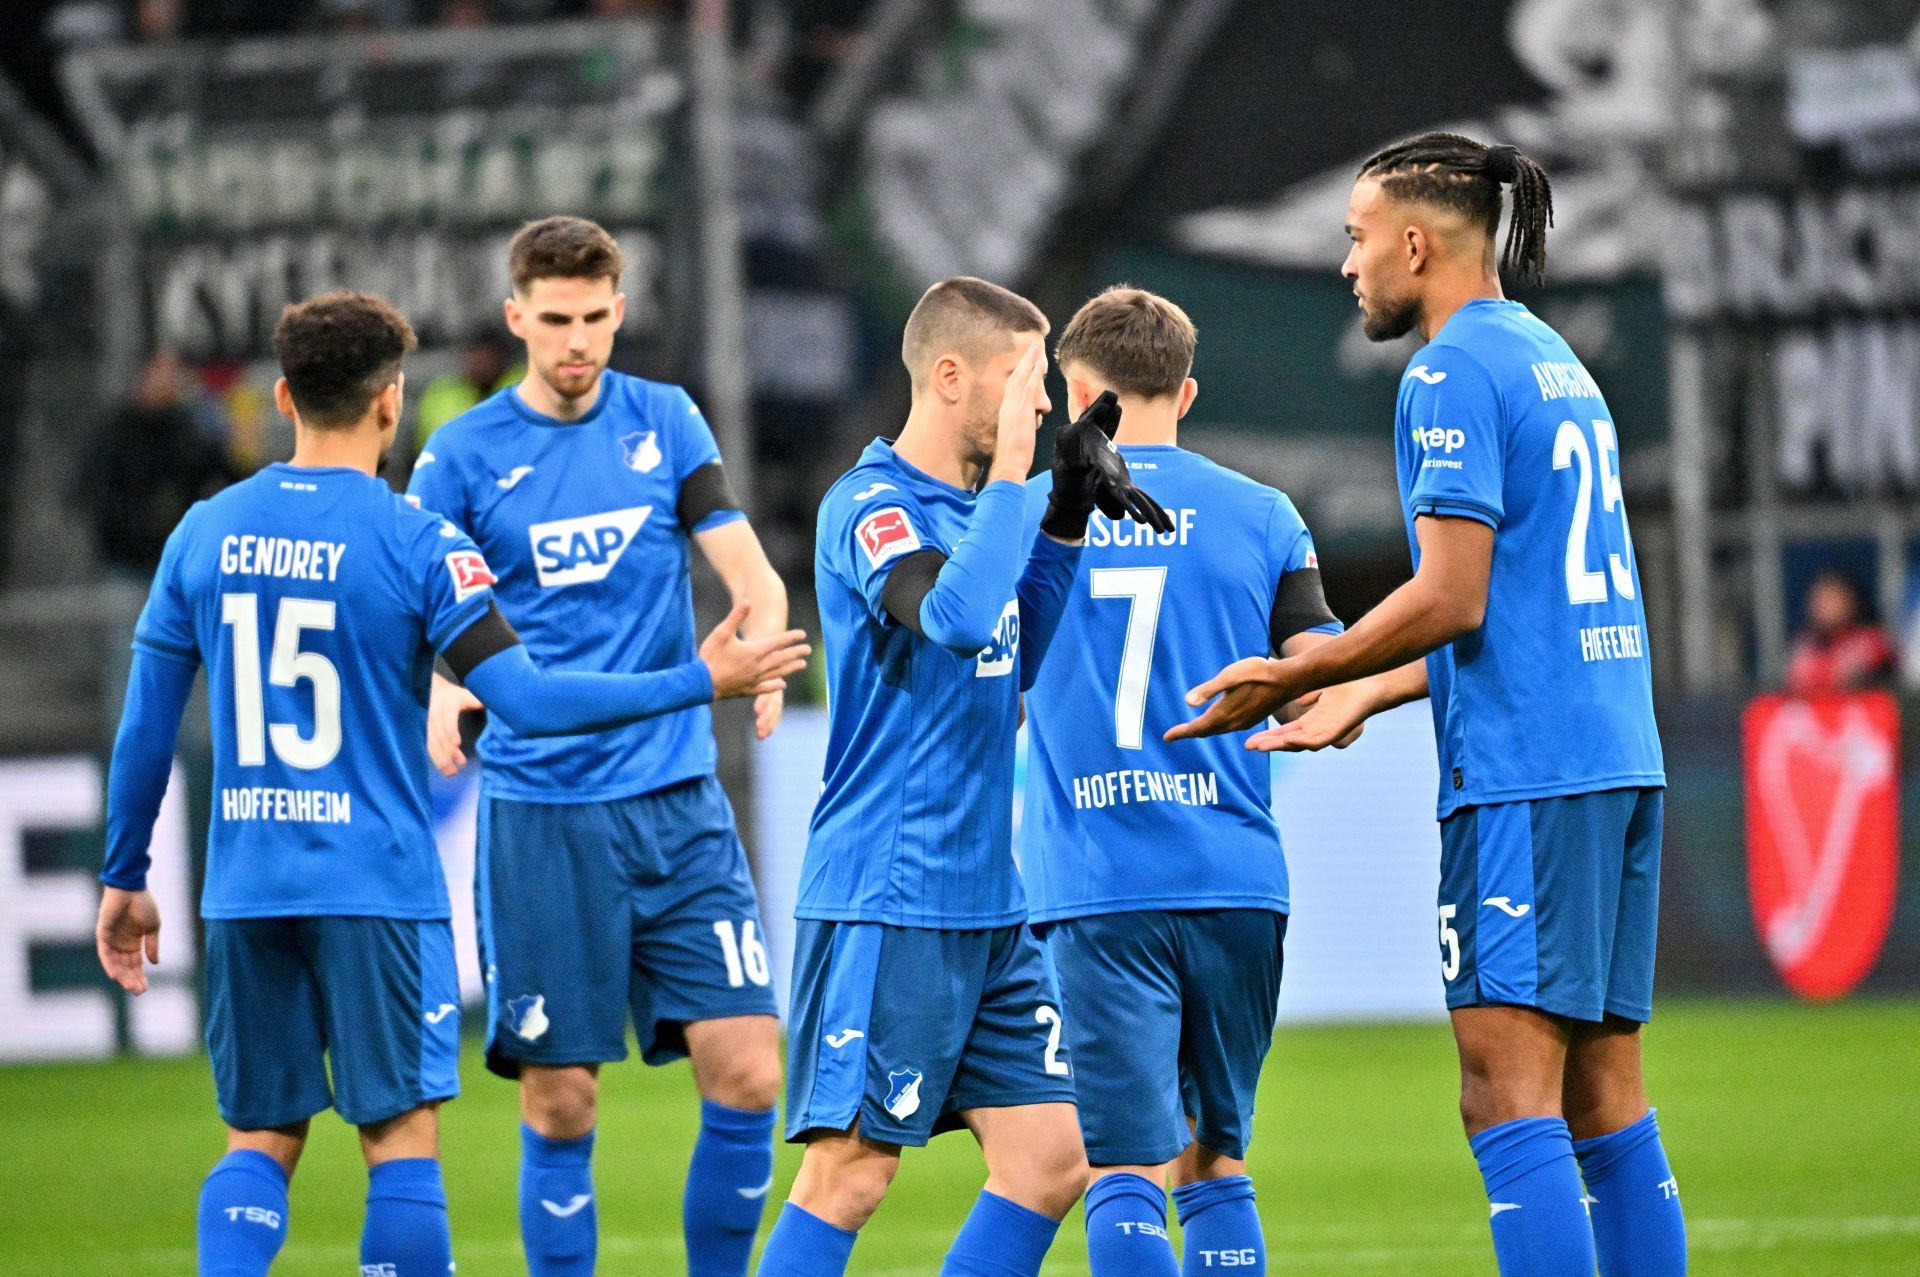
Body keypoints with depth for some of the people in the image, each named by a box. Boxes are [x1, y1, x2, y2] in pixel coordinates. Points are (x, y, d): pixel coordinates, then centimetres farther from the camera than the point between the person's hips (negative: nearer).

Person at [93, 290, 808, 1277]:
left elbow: (145, 725, 8)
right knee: (400, 1138, 2)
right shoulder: (416, 546, -9)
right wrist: (699, 682, -5)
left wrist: (124, 878, 18)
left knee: (259, 1143, 11)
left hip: (246, 892, 4)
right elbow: (527, 702, -14)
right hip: (378, 888, -4)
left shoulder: (203, 535, 4)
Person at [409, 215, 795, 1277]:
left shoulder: (667, 423, 8)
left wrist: (760, 652, -17)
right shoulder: (464, 456, 2)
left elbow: (752, 577, 5)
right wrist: (439, 695, -22)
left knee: (747, 1070, -7)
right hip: (540, 807, -2)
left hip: (677, 799, 2)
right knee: (561, 1100, -1)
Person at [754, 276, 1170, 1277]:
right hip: (886, 903, -9)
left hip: (985, 904, 9)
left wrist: (1068, 519, 15)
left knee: (1049, 1162, 4)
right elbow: (958, 618, -31)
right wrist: (1011, 470, -21)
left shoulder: (969, 503, 14)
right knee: (851, 1173, -10)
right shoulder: (871, 506, -12)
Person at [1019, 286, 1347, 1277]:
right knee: (1216, 1165, 14)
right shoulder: (1261, 516, 7)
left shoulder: (1027, 516, 4)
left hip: (1097, 888, -2)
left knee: (1125, 1171, -5)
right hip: (1236, 884, 2)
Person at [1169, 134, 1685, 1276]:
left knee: (1509, 1093, -10)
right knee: (1605, 1094, 9)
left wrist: (1290, 677, -4)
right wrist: (1363, 695, 27)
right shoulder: (1557, 360, 20)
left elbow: (1451, 599, -15)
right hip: (1621, 759, 9)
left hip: (1521, 774, -9)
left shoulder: (1454, 374, -8)